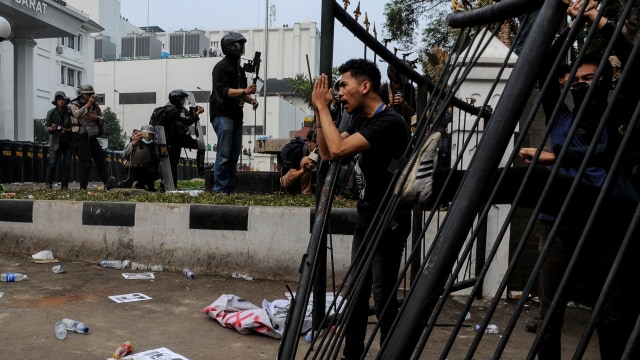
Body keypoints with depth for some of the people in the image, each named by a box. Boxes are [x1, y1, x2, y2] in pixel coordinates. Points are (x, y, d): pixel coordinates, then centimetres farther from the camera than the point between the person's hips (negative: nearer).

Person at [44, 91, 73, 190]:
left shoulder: (70, 112, -5)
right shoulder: (51, 113, -2)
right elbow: (46, 125, 5)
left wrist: (67, 130, -18)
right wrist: (50, 129, -17)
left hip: (68, 142, 0)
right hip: (55, 142, 0)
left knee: (67, 164, 2)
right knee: (52, 163, -8)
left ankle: (64, 185, 9)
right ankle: (48, 183, 5)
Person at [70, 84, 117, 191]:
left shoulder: (95, 105, 9)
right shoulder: (75, 104, -5)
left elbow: (102, 119, 10)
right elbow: (77, 114, -27)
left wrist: (96, 117, -11)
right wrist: (88, 104, -30)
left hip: (92, 136, 6)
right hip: (80, 137, -6)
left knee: (100, 158, 9)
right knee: (86, 162, -9)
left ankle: (107, 183, 17)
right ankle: (83, 188, -1)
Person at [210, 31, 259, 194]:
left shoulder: (239, 69, 21)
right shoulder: (221, 67, -6)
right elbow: (223, 91, -17)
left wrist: (251, 100, 5)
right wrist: (244, 91, -25)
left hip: (236, 115, 9)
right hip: (223, 115, -9)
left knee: (234, 154, 9)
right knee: (224, 154, -11)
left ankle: (230, 188, 16)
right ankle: (220, 189, -5)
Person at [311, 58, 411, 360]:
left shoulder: (389, 122, -20)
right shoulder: (360, 120, 9)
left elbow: (338, 149, -28)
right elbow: (327, 154, 11)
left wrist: (322, 106, -16)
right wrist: (320, 111, 2)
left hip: (389, 223, -9)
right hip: (366, 219, 9)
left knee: (383, 299, -3)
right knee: (356, 294, 15)